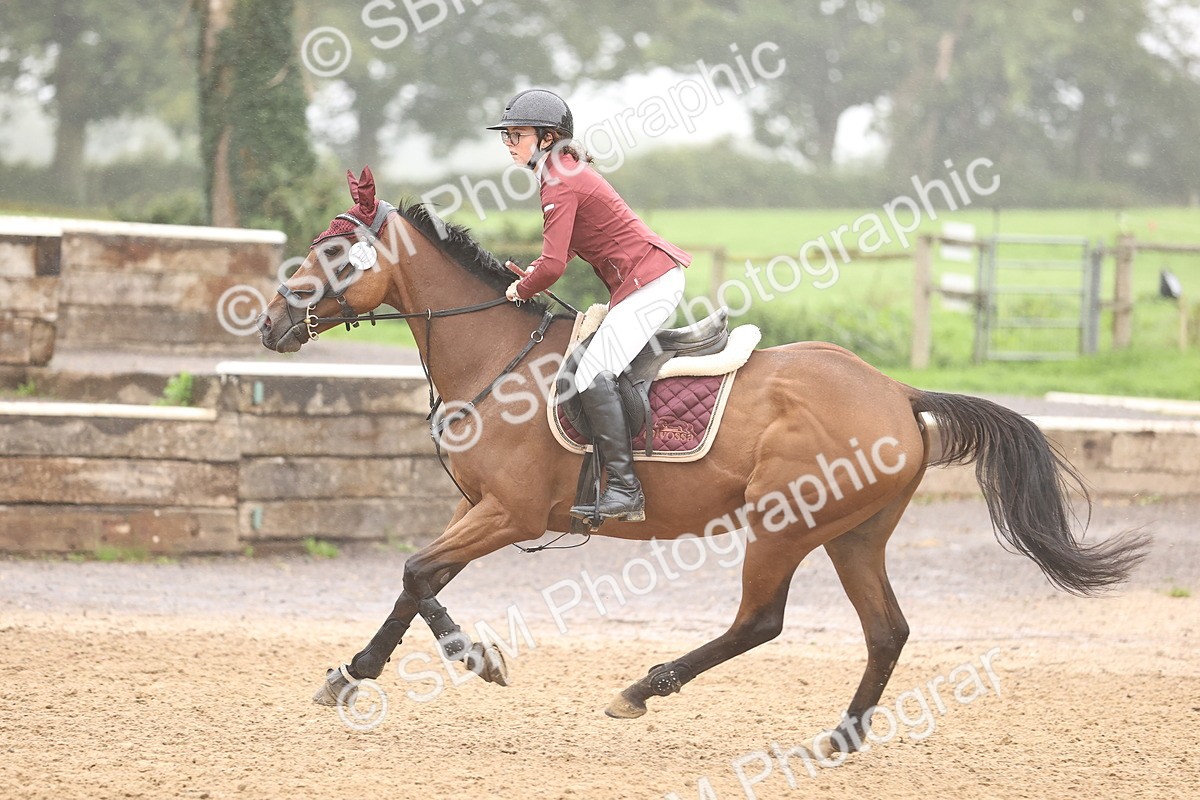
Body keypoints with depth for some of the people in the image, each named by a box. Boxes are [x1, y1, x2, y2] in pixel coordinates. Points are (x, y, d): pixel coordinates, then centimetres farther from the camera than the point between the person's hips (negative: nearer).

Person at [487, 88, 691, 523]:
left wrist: (521, 291, -1)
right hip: (653, 277, 11)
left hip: (647, 282, -11)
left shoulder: (559, 184, -15)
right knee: (597, 369, 19)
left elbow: (553, 264, -21)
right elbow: (564, 247, 29)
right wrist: (529, 275, 12)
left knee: (593, 375, -18)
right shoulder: (567, 170, 16)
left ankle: (624, 490, -21)